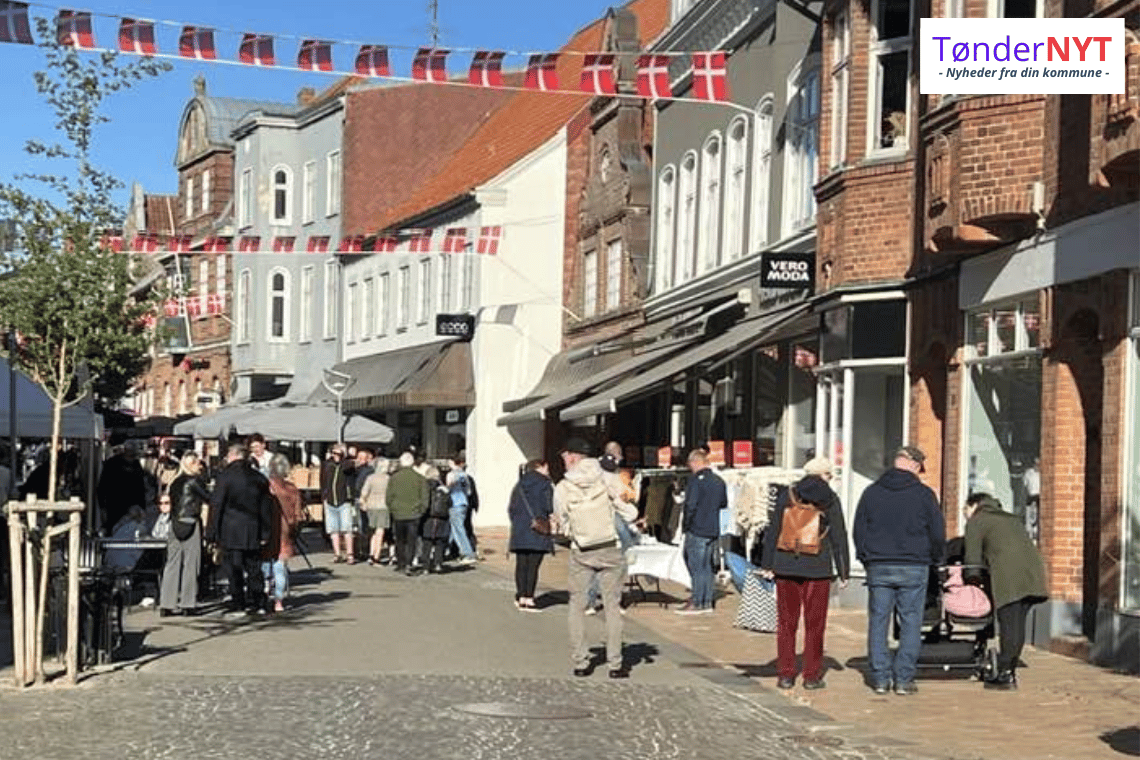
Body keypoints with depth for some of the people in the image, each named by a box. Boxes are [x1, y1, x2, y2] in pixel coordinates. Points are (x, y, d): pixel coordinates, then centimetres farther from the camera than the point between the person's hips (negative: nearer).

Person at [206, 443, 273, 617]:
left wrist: (212, 533, -4)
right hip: (253, 532, 5)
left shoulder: (225, 476, -7)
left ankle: (238, 606, -1)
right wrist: (264, 533, 17)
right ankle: (258, 603, 16)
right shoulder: (258, 478, 8)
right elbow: (266, 507, 12)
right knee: (254, 567, 12)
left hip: (231, 532, -5)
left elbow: (216, 506, -8)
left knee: (234, 570, 0)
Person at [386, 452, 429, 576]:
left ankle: (400, 564, 18)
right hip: (414, 514, -1)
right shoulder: (420, 479, -2)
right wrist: (421, 511, 10)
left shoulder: (393, 478, 0)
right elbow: (424, 498, -2)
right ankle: (408, 564, -11)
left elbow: (388, 497, 2)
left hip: (398, 514, 1)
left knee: (400, 541, 13)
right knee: (411, 541, 1)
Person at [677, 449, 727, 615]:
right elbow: (724, 504, 19)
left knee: (696, 566, -2)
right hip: (714, 530, 7)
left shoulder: (696, 480, -13)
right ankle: (707, 602, 15)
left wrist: (685, 525, -6)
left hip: (697, 529, -7)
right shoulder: (719, 481, 10)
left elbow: (690, 506, -16)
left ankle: (697, 603, 1)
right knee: (707, 566, 12)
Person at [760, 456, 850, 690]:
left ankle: (785, 675, 8)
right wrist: (843, 572, 6)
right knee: (814, 625, 7)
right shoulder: (830, 500, 0)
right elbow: (839, 538, 0)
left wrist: (767, 564, 8)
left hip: (786, 567, 2)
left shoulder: (787, 495, 4)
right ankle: (812, 675, 8)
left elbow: (772, 532, 4)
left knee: (786, 623, 8)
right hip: (817, 569, -1)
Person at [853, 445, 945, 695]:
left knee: (878, 621, 7)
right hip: (914, 568, -2)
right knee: (910, 623, 4)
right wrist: (934, 560, 17)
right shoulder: (924, 494, -2)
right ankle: (904, 679, 2)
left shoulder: (871, 492, 6)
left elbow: (858, 531, 9)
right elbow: (938, 533, 2)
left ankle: (880, 677, 6)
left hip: (878, 568, 2)